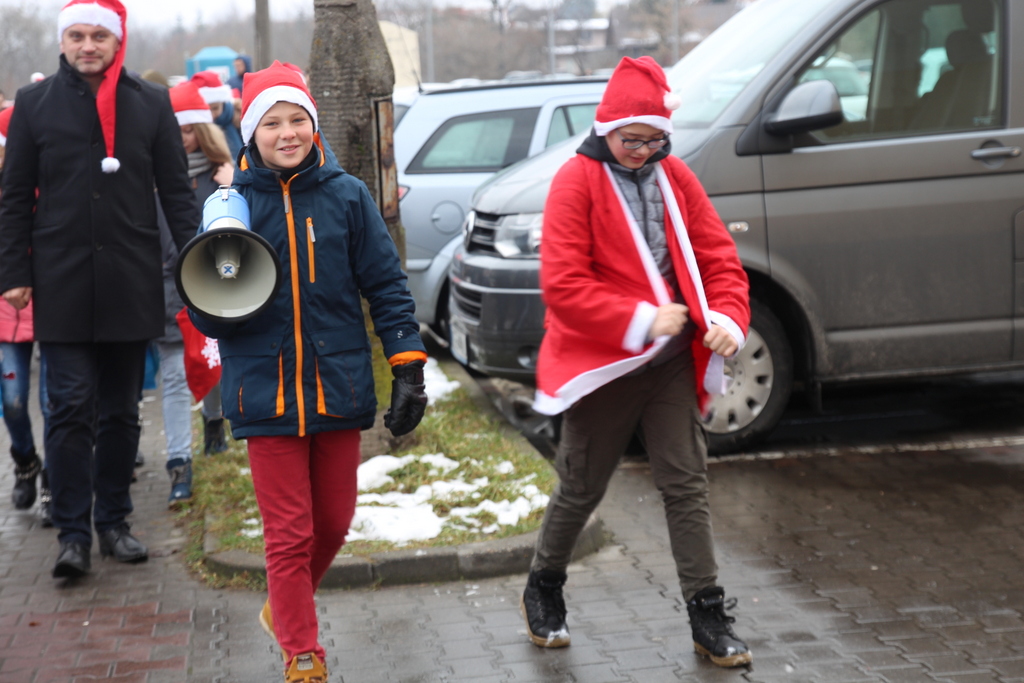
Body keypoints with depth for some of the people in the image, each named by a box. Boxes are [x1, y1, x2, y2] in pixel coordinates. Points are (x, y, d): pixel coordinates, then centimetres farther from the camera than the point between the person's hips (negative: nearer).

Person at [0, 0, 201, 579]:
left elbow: (177, 191, 6)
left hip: (131, 285, 1)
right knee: (72, 409, -4)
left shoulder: (152, 103, 5)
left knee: (121, 412, 9)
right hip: (62, 286, -1)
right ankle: (73, 533, 1)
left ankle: (113, 521, 20)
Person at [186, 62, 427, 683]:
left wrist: (409, 368, -2)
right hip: (267, 391, -1)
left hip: (338, 386, 2)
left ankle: (286, 607, 41)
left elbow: (387, 285, 3)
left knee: (334, 521, 14)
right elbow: (207, 316, 2)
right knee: (289, 533, 1)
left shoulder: (347, 195, 0)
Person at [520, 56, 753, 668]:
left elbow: (718, 257, 8)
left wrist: (728, 318, -11)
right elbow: (562, 284, -17)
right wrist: (640, 321, -22)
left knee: (688, 485, 2)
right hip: (603, 364, -4)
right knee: (581, 488, 10)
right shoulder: (578, 180, -9)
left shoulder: (675, 178, 6)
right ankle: (543, 590, 32)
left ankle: (708, 616, 7)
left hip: (672, 363, 4)